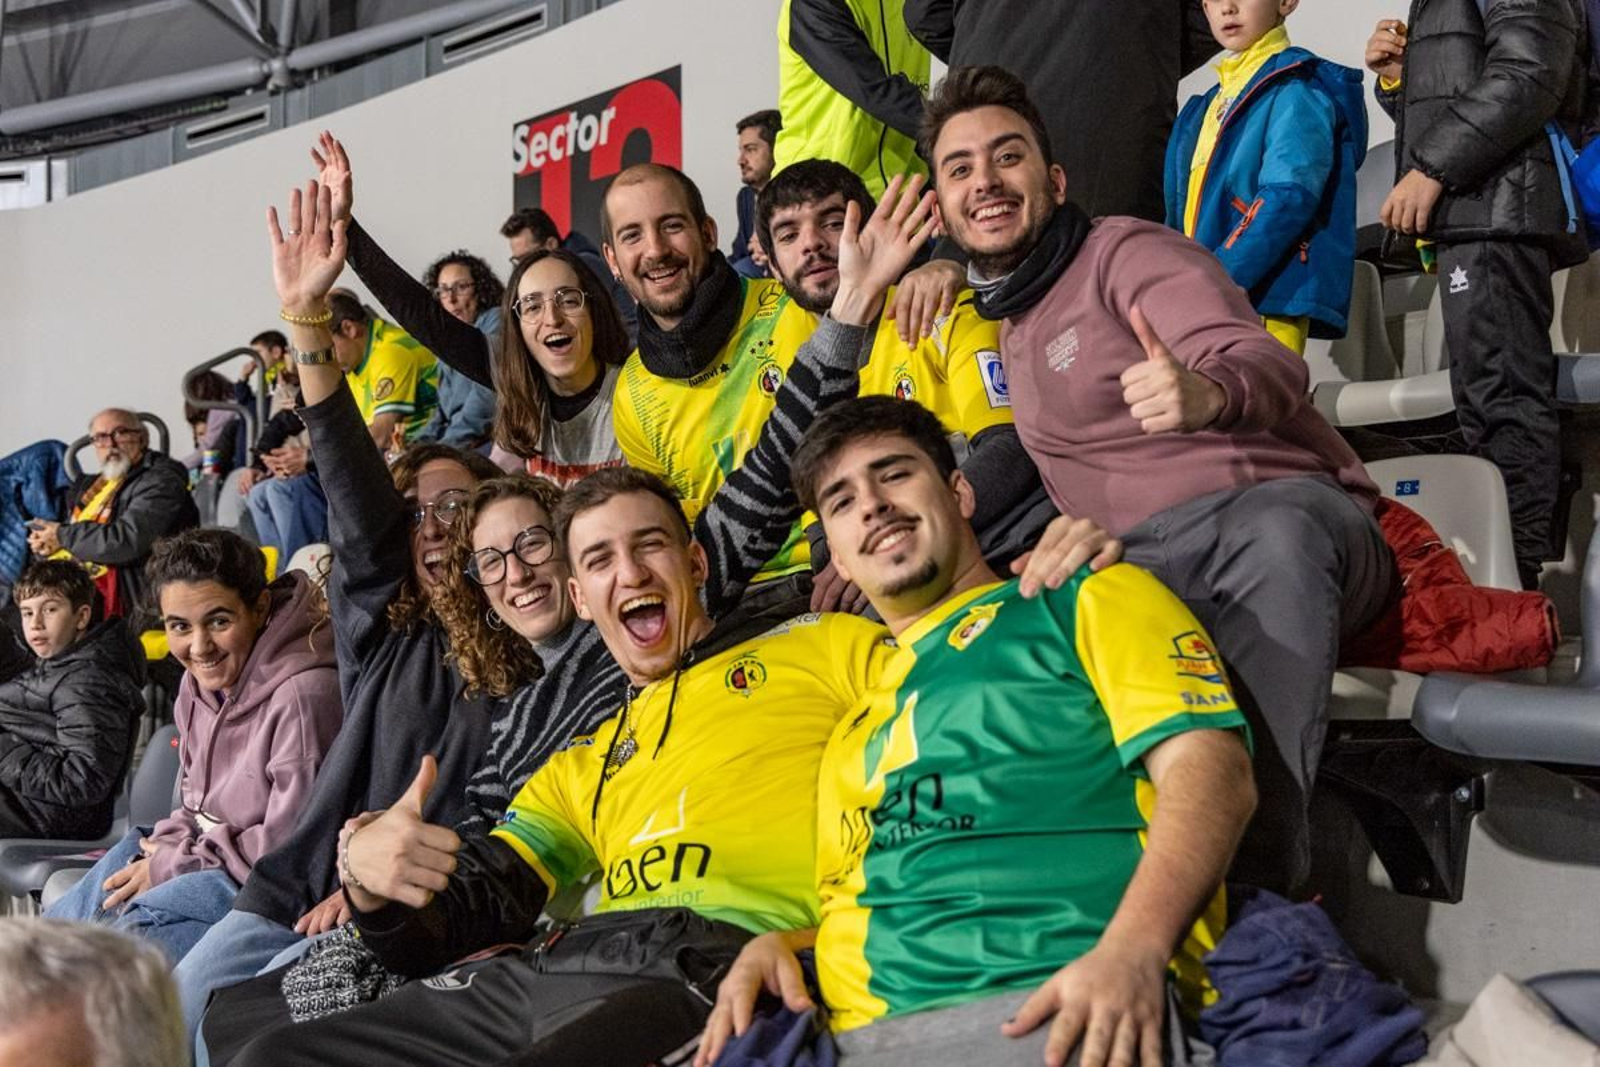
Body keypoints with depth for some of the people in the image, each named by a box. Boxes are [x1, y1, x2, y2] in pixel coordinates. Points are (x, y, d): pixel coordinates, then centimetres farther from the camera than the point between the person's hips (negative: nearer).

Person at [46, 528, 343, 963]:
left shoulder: (302, 697, -24)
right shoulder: (200, 683, 7)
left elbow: (290, 847, -23)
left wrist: (170, 866, -13)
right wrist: (162, 851, -5)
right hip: (206, 858, 10)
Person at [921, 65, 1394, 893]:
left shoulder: (1126, 251, 2)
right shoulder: (1011, 334, 25)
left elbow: (1266, 364, -16)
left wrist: (1210, 392, -42)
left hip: (1292, 521, -5)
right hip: (1144, 571, 5)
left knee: (1274, 526, -42)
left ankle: (1259, 878, -46)